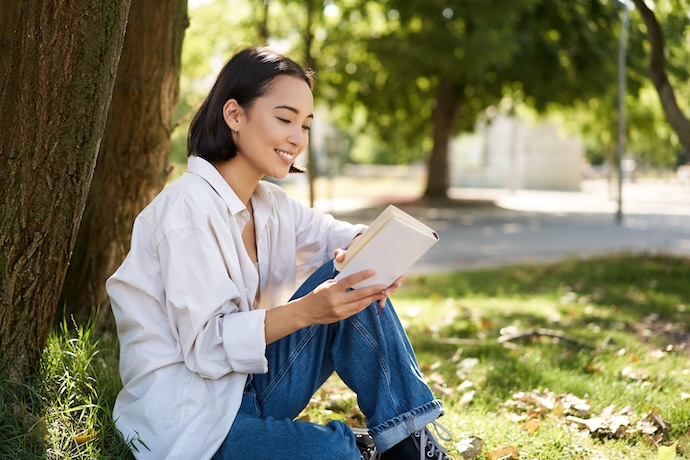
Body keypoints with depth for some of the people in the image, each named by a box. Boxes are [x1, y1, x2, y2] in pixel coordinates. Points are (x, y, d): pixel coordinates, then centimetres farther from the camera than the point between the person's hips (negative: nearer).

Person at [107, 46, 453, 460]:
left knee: (353, 284, -6)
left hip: (246, 387, 9)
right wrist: (304, 310, -34)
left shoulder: (269, 204, 7)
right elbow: (206, 345, -22)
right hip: (186, 423, -9)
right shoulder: (189, 209, -19)